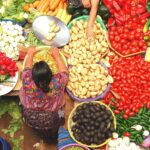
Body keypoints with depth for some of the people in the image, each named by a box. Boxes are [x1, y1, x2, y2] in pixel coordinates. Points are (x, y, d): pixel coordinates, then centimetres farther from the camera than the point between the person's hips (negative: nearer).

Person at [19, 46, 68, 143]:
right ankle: (51, 138, 55)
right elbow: (64, 72, -11)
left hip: (31, 120, 1)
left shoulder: (28, 83, -34)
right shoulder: (57, 83, -37)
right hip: (51, 122, -1)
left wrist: (30, 54, 7)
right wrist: (56, 56, 0)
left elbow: (27, 69, -10)